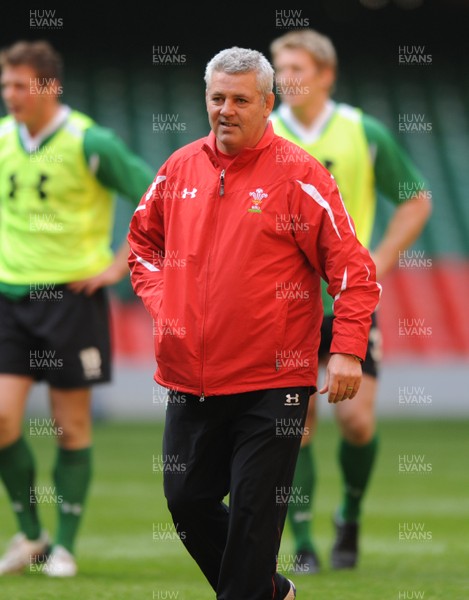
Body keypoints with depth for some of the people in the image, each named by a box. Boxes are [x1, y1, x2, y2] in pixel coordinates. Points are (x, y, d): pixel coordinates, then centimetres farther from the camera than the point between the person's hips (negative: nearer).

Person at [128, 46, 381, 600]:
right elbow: (142, 241, 24)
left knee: (253, 514, -3)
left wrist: (347, 351, -17)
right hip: (189, 382, 6)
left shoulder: (297, 176, -8)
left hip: (271, 386, -6)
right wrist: (160, 301, 8)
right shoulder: (179, 169, 7)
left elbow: (352, 267, -9)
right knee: (188, 503, 13)